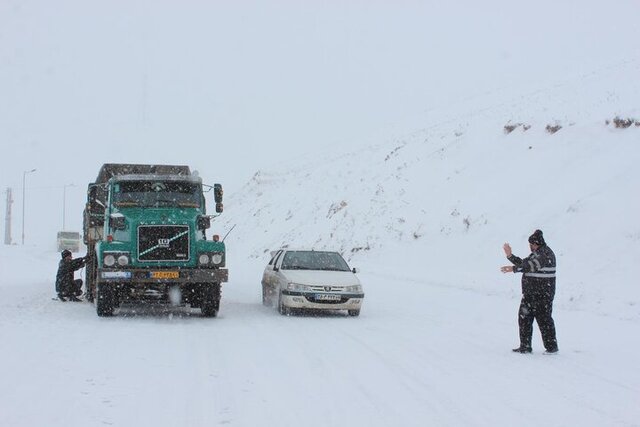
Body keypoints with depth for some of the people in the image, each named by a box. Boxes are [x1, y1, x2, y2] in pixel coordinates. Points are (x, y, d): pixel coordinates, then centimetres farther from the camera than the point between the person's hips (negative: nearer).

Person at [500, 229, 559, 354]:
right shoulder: (535, 254, 17)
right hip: (529, 294, 10)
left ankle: (552, 347, 4)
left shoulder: (546, 253, -14)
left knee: (544, 319, -5)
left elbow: (533, 265, -27)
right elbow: (523, 263, 23)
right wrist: (510, 256, 14)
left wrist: (514, 268, -34)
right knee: (524, 318, 8)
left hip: (542, 295, -10)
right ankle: (525, 346, 14)